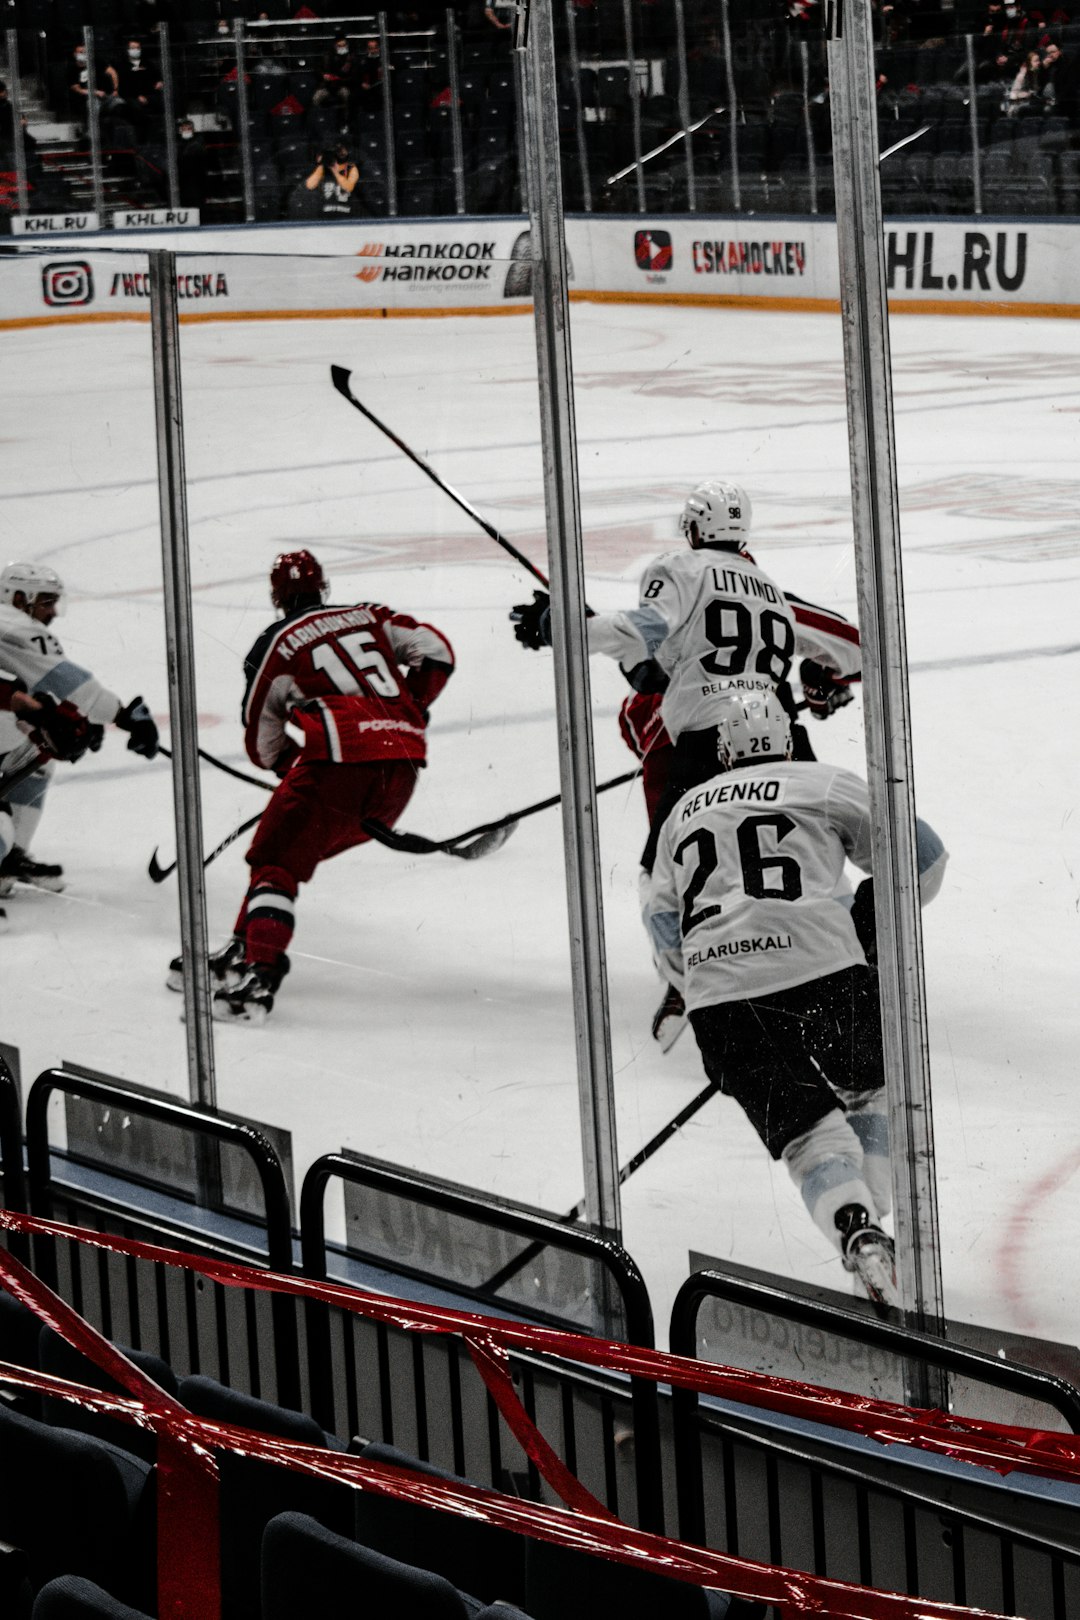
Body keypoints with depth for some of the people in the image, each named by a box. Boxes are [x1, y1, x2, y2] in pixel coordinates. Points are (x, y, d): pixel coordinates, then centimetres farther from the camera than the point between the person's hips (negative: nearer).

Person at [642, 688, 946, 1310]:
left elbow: (664, 922, 29)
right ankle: (870, 1224, 8)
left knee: (806, 1127, 3)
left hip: (719, 999, 3)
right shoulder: (823, 784, 13)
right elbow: (920, 853, 12)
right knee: (871, 1087, 23)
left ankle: (858, 1233, -23)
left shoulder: (686, 812, 26)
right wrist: (871, 921, 27)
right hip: (819, 969, -2)